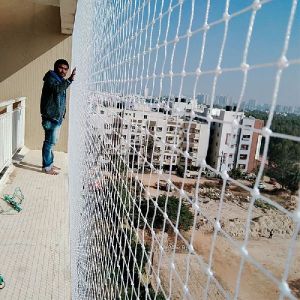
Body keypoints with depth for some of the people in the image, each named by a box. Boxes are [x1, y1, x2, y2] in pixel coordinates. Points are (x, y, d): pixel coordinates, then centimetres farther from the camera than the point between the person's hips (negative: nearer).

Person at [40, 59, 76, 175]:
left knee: (52, 142, 15)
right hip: (50, 117, -9)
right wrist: (70, 79, -44)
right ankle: (46, 167, 4)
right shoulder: (51, 79, -11)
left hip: (57, 117, 9)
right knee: (49, 142, -4)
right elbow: (57, 89, -35)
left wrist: (62, 114, 22)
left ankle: (49, 164, 26)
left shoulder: (60, 80, 17)